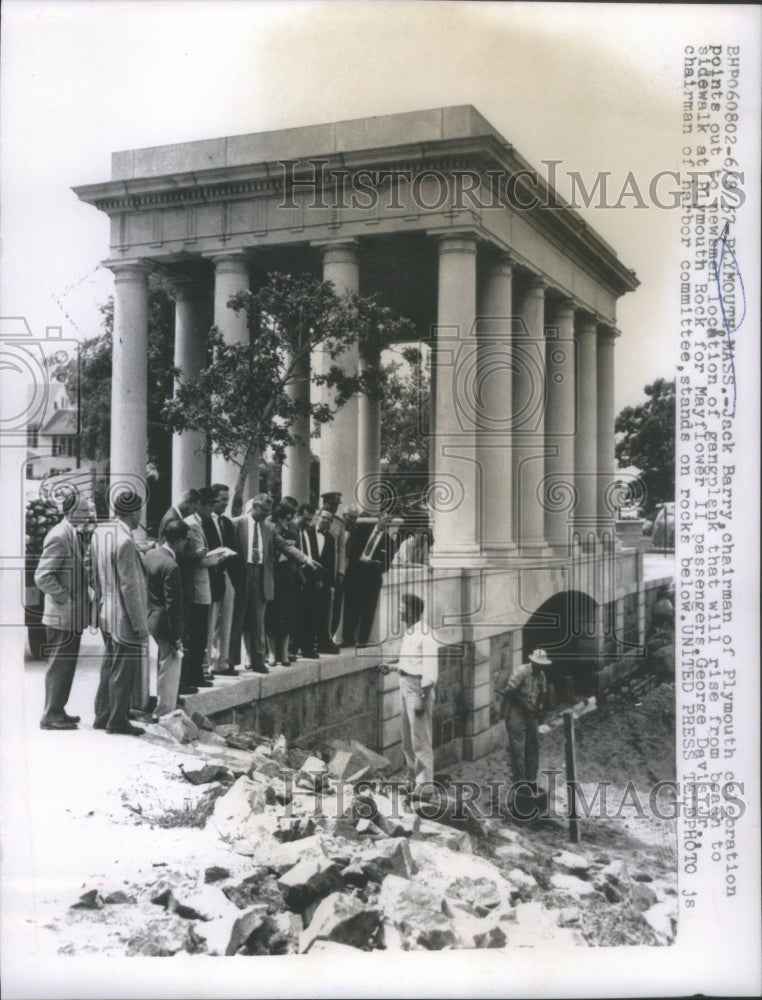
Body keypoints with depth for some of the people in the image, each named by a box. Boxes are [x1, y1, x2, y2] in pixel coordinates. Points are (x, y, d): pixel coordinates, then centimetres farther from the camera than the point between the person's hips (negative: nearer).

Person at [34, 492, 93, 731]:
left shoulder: (77, 534, 9)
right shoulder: (59, 536, -19)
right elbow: (42, 577, -23)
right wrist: (64, 597, -19)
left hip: (74, 614, 9)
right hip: (63, 615, -9)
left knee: (67, 663, 16)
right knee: (60, 664, 0)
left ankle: (58, 710, 27)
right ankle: (51, 715, 10)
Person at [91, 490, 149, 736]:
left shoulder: (99, 532, 3)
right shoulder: (125, 542, -23)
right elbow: (130, 587, -22)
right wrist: (139, 623, -16)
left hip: (106, 615, 9)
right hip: (125, 618, -9)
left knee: (109, 666, 19)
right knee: (124, 670, 4)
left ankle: (102, 716, 29)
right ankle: (118, 720, 14)